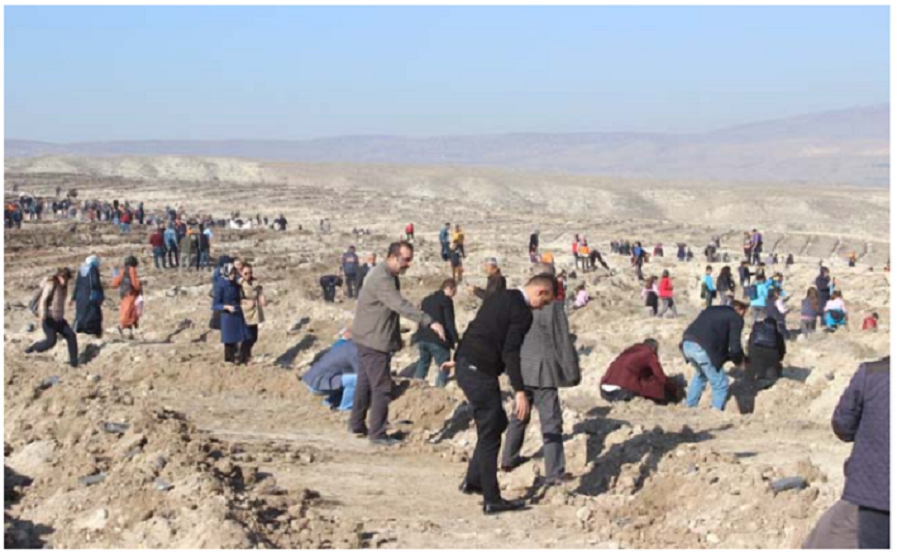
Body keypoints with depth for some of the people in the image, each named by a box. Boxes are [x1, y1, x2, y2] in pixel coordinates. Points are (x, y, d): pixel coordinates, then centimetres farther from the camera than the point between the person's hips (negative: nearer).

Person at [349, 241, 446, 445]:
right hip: (374, 341, -10)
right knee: (382, 387, -6)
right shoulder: (381, 279, -23)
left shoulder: (389, 276, 11)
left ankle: (357, 425, 27)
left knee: (365, 383, 17)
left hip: (371, 340, 10)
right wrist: (430, 322, -41)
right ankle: (377, 434, 0)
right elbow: (401, 305, -35)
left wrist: (396, 338, 21)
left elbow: (395, 306, 19)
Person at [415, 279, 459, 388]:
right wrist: (455, 340, -10)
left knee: (423, 364, 19)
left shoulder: (427, 299, 17)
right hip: (438, 340, -7)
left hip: (422, 338, 7)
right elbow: (450, 323, -13)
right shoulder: (446, 300, -8)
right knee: (444, 367, 1)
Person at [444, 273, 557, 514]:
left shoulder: (500, 297, 14)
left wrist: (460, 358, 38)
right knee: (490, 436, -1)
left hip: (466, 365, 9)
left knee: (497, 423, 21)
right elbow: (510, 352, -21)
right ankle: (492, 500, 4)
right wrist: (520, 392, -22)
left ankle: (472, 480, 27)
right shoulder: (522, 312, -14)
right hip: (480, 371, -9)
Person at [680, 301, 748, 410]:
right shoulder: (736, 318, 9)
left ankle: (689, 407, 42)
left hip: (687, 344, 8)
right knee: (720, 384, 9)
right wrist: (738, 361, 20)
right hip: (703, 349, -8)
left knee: (701, 374, 35)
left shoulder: (713, 310, 30)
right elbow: (734, 347, 0)